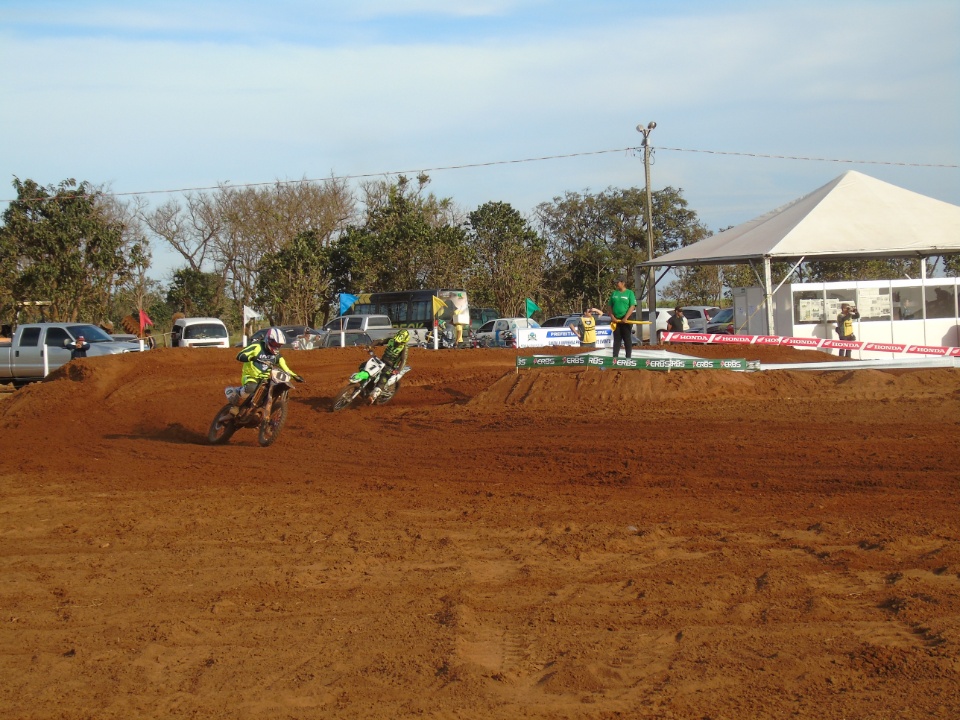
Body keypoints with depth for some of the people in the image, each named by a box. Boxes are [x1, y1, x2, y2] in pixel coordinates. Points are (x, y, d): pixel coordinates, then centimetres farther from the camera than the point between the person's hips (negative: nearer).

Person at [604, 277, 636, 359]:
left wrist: (625, 318, -16)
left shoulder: (629, 293, -1)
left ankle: (628, 358, 1)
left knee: (627, 340, -1)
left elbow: (632, 306, -8)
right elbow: (609, 306, 11)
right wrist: (612, 317, -4)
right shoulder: (614, 293, 11)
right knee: (616, 340, 5)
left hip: (626, 320, -4)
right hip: (616, 320, 4)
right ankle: (615, 357, 6)